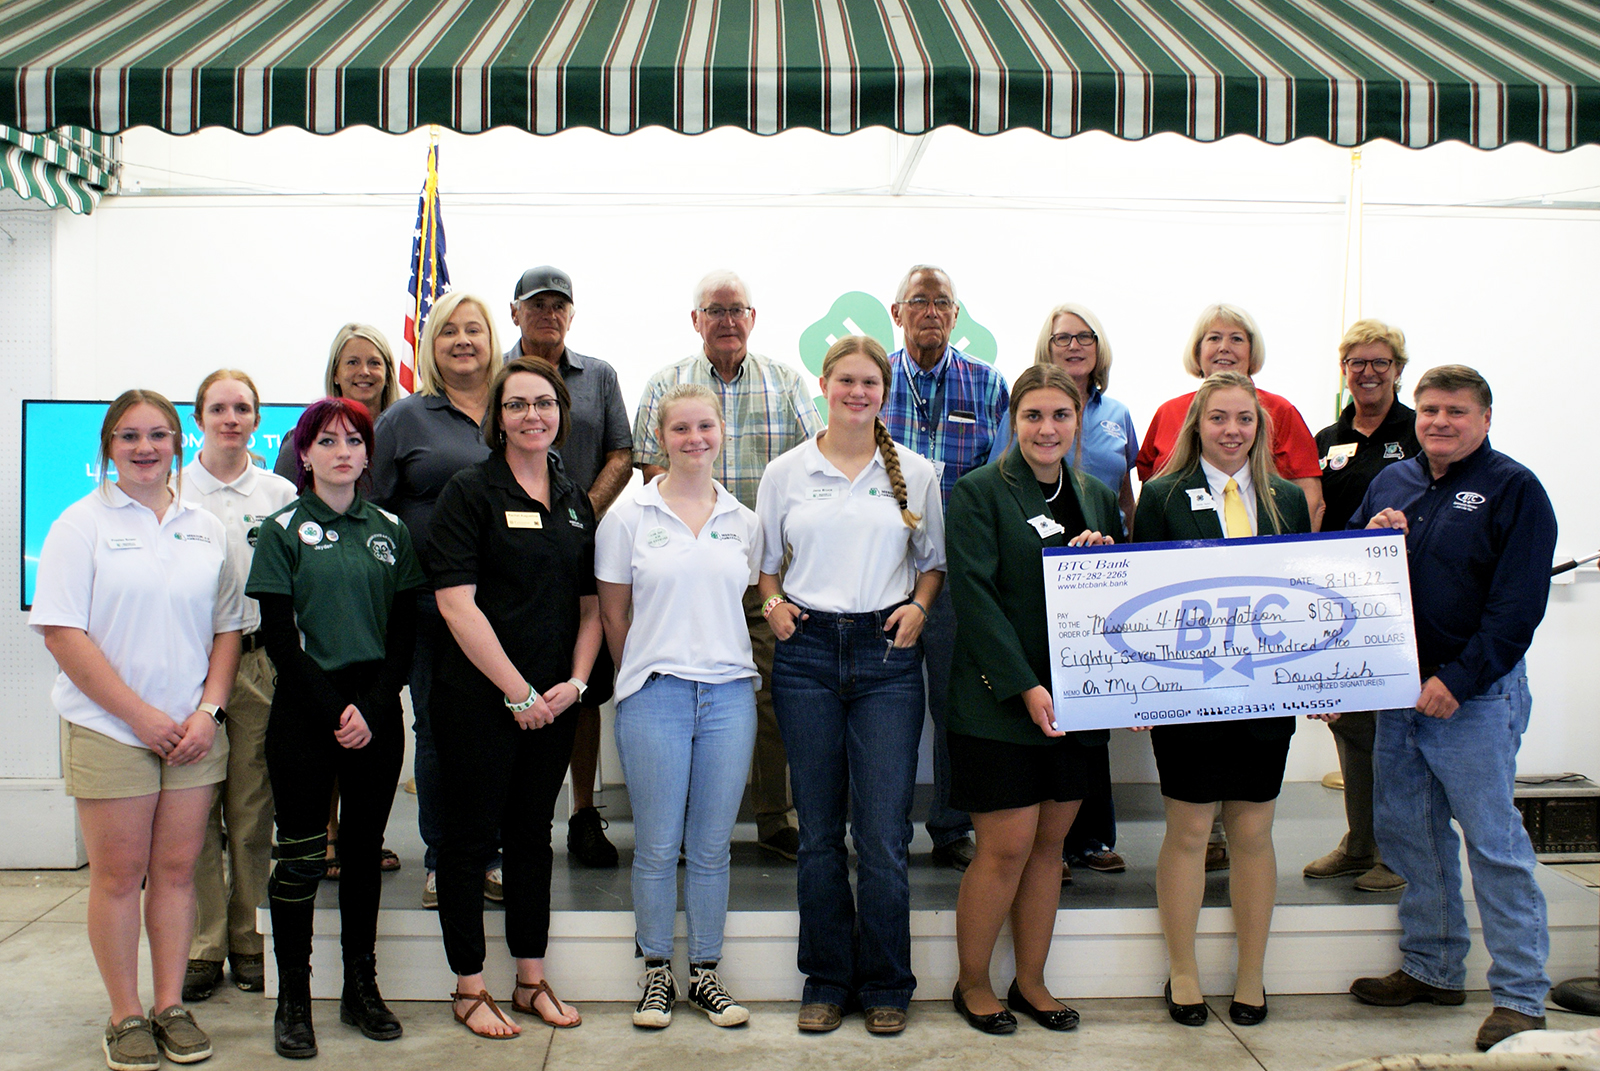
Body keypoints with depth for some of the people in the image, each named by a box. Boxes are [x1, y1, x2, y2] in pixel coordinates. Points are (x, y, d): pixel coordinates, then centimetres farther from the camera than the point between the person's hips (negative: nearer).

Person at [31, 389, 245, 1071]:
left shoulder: (205, 528, 10)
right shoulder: (82, 524, -2)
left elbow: (228, 626, 11)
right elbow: (62, 633, -9)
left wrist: (208, 710, -3)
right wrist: (140, 714, -13)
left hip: (193, 730, 3)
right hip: (109, 731, -3)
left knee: (177, 868, 8)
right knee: (119, 874, 4)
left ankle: (170, 1006, 19)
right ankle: (125, 1016, 17)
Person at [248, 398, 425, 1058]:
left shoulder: (390, 531, 8)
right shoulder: (284, 531, 0)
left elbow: (405, 632, 6)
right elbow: (279, 637, -5)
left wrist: (371, 708, -7)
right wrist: (334, 713, -12)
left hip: (376, 712, 3)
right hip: (304, 712, -3)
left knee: (365, 850, 9)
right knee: (301, 856, 1)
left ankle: (361, 989, 20)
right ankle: (293, 999, 12)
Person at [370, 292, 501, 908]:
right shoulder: (404, 419, 6)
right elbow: (371, 508, 5)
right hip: (433, 603, -2)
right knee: (437, 729, 5)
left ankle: (490, 855, 19)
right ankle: (440, 859, 18)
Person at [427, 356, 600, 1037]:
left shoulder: (575, 502, 11)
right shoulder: (470, 491, -6)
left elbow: (590, 605, 13)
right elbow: (456, 602, -14)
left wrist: (574, 683, -2)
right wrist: (517, 691, -14)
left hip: (554, 700, 5)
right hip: (477, 696, -5)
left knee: (533, 834, 13)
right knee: (470, 838, 4)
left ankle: (532, 981, 25)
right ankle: (469, 989, 18)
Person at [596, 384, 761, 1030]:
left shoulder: (743, 521, 10)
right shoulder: (628, 517, 1)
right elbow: (613, 616, 5)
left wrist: (721, 660, 10)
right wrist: (647, 673, 7)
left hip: (729, 692, 2)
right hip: (653, 695, -2)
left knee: (712, 844, 8)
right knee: (657, 844, 4)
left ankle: (705, 973, 21)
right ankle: (656, 973, 20)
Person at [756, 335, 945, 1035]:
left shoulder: (915, 472, 8)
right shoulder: (786, 472, 8)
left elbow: (933, 561, 16)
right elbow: (763, 560, 16)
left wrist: (919, 606, -2)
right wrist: (772, 603, -2)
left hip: (886, 653, -1)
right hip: (807, 652, 1)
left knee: (884, 833, -3)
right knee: (819, 830, 6)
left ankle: (885, 985, 15)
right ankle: (826, 980, 21)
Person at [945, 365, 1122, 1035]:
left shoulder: (1098, 499, 12)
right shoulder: (979, 492, -5)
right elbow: (975, 597, -13)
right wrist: (1025, 687, -18)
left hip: (1075, 700, 6)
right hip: (999, 702, -5)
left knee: (1049, 844, 12)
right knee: (1007, 847, -2)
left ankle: (1031, 982, 27)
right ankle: (971, 984, 18)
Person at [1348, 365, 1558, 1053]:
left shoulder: (1513, 489, -6)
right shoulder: (1391, 482, 12)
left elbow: (1518, 604, -13)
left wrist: (1456, 679, -18)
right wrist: (1371, 537, -6)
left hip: (1475, 697, -6)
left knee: (1494, 842, -3)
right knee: (1407, 831, 13)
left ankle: (1521, 998, 8)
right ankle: (1432, 969, 28)